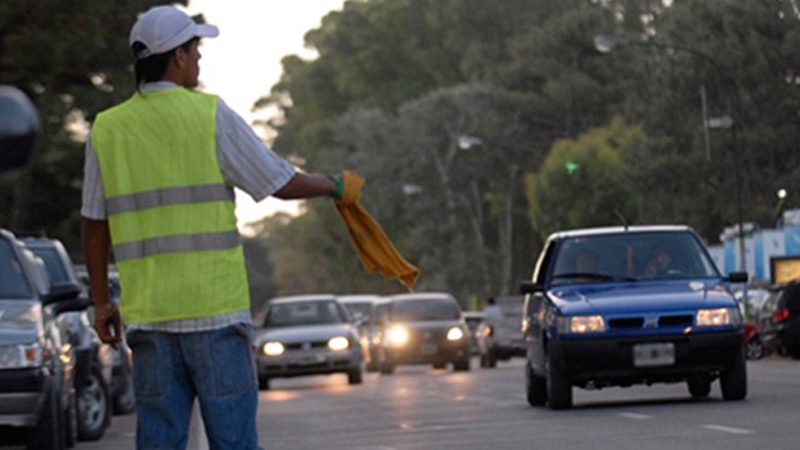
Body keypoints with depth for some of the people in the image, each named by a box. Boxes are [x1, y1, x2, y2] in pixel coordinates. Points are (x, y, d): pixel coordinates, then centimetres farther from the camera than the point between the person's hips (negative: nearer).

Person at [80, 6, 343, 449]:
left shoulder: (106, 129, 6)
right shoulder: (210, 115, -5)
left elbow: (94, 226, 10)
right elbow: (282, 184, 0)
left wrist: (101, 301, 19)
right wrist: (331, 185, 20)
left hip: (147, 313, 4)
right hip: (215, 309, -4)